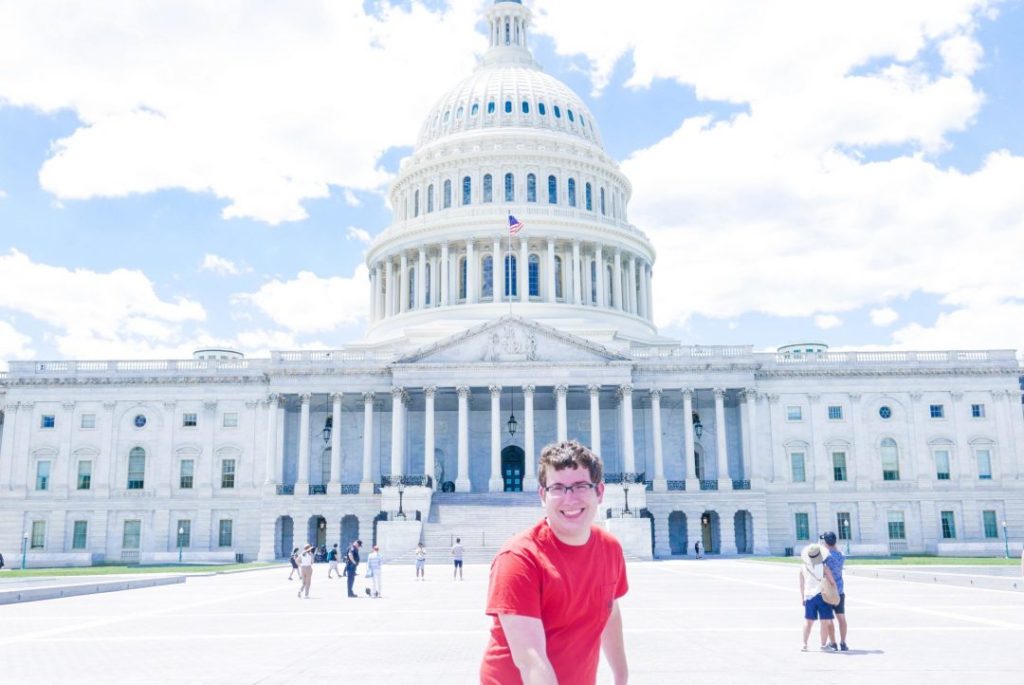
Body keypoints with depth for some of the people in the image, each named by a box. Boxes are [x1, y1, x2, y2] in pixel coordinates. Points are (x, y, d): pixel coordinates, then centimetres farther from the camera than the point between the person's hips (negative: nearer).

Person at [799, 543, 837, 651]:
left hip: (809, 596, 4)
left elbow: (802, 584, 8)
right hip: (822, 596, -4)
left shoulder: (803, 567, 0)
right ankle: (824, 645, 6)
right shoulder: (823, 566, -9)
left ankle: (805, 644, 16)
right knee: (825, 621, 4)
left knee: (808, 621, 14)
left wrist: (802, 597, 18)